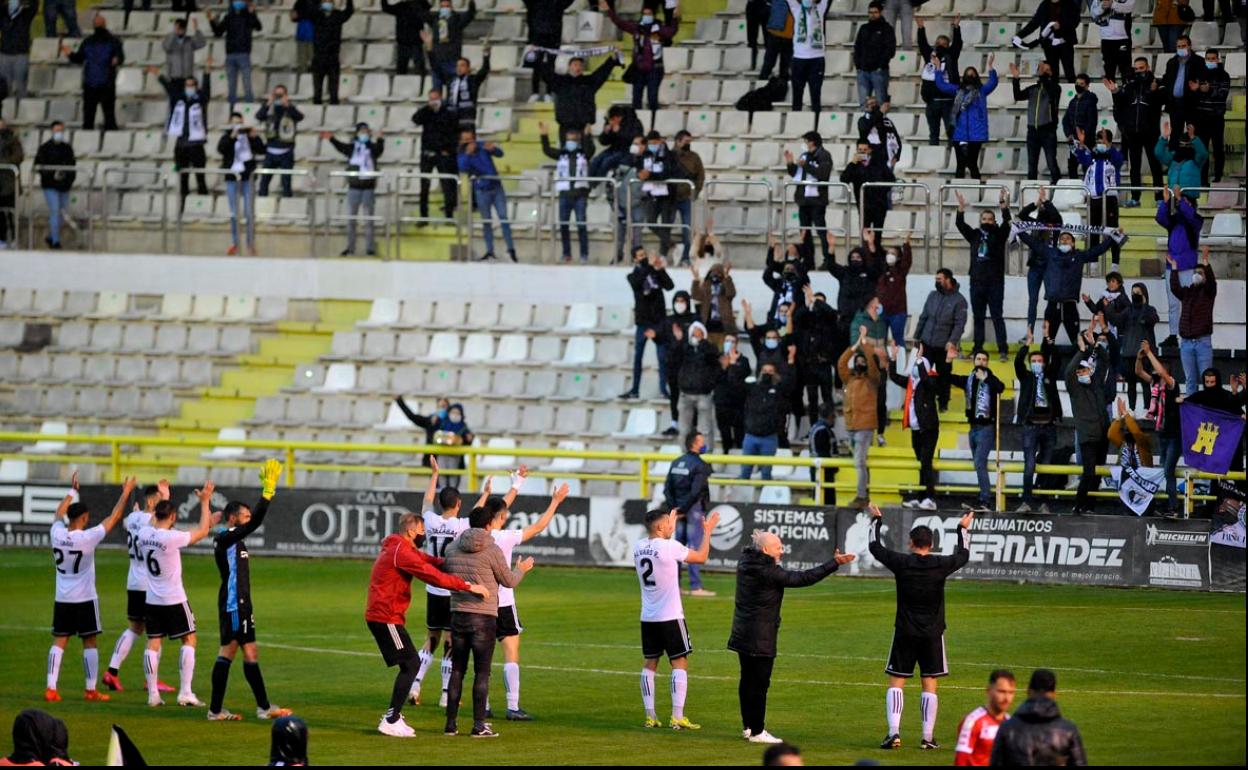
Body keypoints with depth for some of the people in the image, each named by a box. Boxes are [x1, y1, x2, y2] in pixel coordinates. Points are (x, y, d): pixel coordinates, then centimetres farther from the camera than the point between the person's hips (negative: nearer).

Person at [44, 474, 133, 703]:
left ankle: (51, 688, -3)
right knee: (89, 642, 5)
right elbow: (114, 518, -10)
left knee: (59, 642, 4)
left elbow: (59, 513, 17)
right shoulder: (87, 538, -18)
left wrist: (72, 491, 29)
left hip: (62, 599, 4)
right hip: (85, 599, -4)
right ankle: (91, 690, 8)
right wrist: (126, 493, 0)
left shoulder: (57, 534, -6)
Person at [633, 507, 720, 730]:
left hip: (648, 617, 6)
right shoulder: (669, 547, -15)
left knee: (650, 663, 10)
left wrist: (671, 523, 34)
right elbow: (701, 557, -4)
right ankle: (677, 717, -8)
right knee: (680, 663, -1)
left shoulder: (638, 547, 4)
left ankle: (650, 716, 8)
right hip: (670, 617, -6)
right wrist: (707, 531, 8)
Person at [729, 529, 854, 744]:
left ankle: (748, 726, 23)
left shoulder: (745, 563, 5)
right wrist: (834, 563, -16)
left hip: (742, 634, 9)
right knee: (760, 682, -4)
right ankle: (757, 732, -1)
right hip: (761, 638, -9)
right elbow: (803, 578, -19)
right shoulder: (768, 572, -20)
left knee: (747, 680, 15)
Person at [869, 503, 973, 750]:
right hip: (932, 633, 1)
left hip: (905, 632, -1)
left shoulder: (902, 563, -8)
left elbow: (875, 546, 7)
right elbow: (963, 555, 16)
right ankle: (928, 737, 4)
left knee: (896, 682, 5)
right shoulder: (940, 565, -5)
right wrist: (963, 529, 32)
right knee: (929, 684, 5)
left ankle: (894, 732, -7)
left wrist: (876, 520, 22)